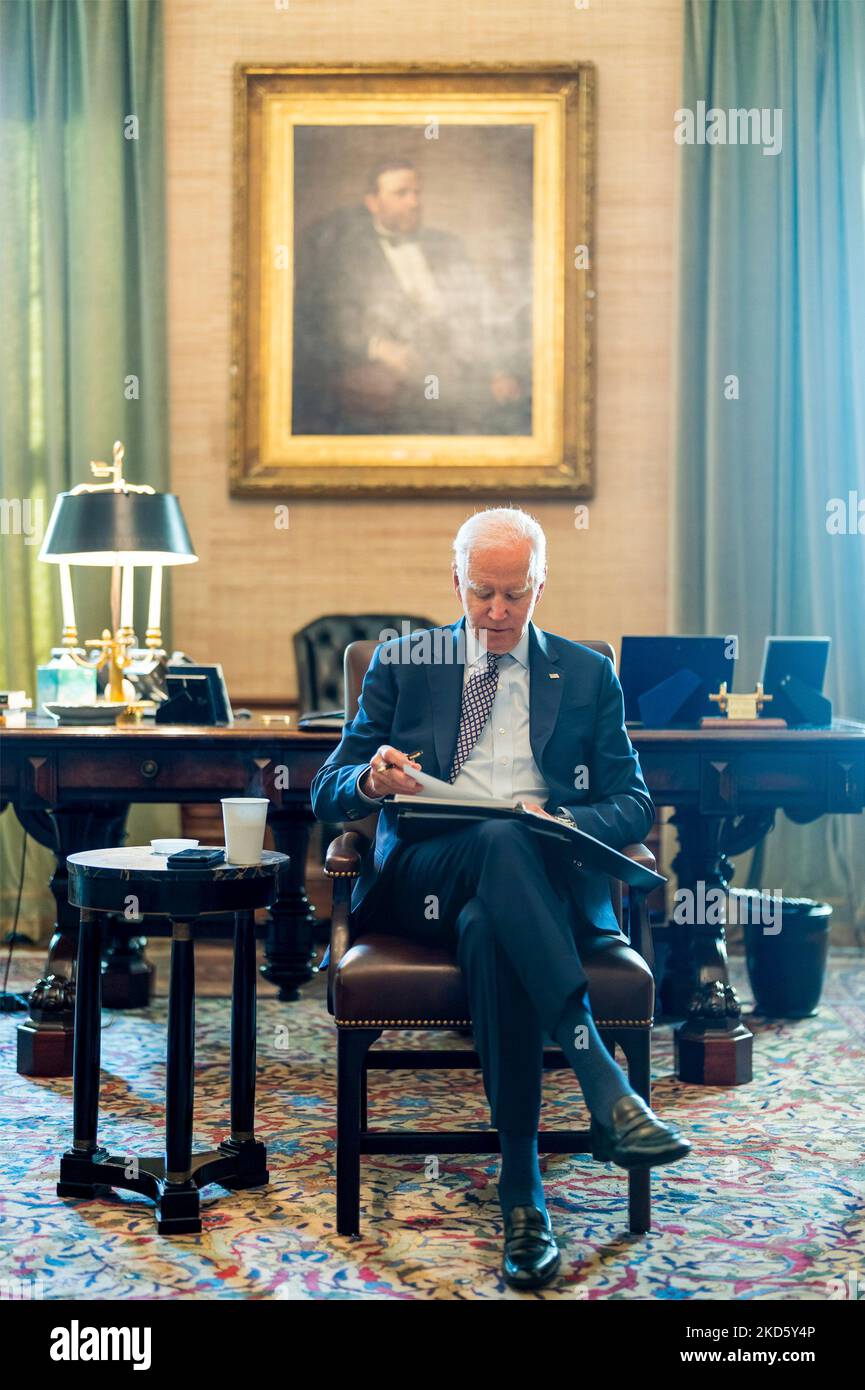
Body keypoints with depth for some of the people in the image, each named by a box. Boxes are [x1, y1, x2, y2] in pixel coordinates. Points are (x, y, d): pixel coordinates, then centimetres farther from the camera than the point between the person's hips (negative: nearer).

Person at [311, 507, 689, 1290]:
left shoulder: (588, 675, 18)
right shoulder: (401, 664, 17)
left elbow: (634, 804, 11)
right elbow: (328, 793, 11)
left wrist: (564, 820, -13)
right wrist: (370, 780, -15)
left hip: (547, 881, 0)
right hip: (425, 876, 0)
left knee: (487, 929, -38)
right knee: (499, 842, -37)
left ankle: (523, 1192, -34)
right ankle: (604, 1084, -43)